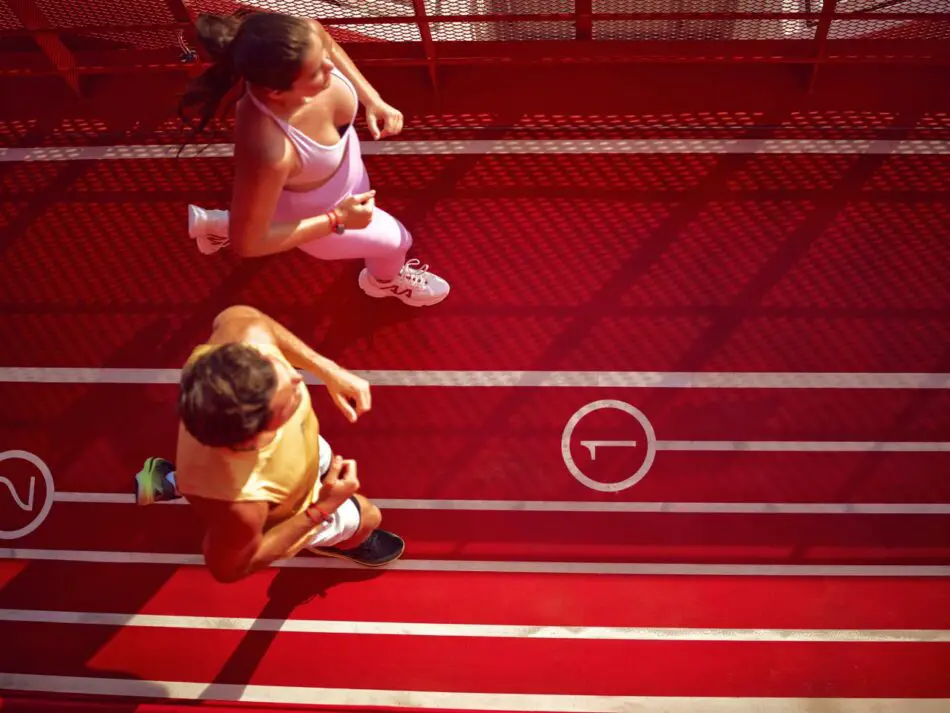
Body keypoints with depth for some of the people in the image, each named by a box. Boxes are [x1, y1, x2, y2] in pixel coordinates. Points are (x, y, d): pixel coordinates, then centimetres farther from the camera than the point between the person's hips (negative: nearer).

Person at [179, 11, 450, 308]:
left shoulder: (307, 36, -34)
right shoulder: (269, 152, -49)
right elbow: (247, 243, -31)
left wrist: (373, 100, -13)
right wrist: (337, 220, -26)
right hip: (314, 213, -6)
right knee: (395, 241, 22)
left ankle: (217, 224, 53)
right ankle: (386, 280, 64)